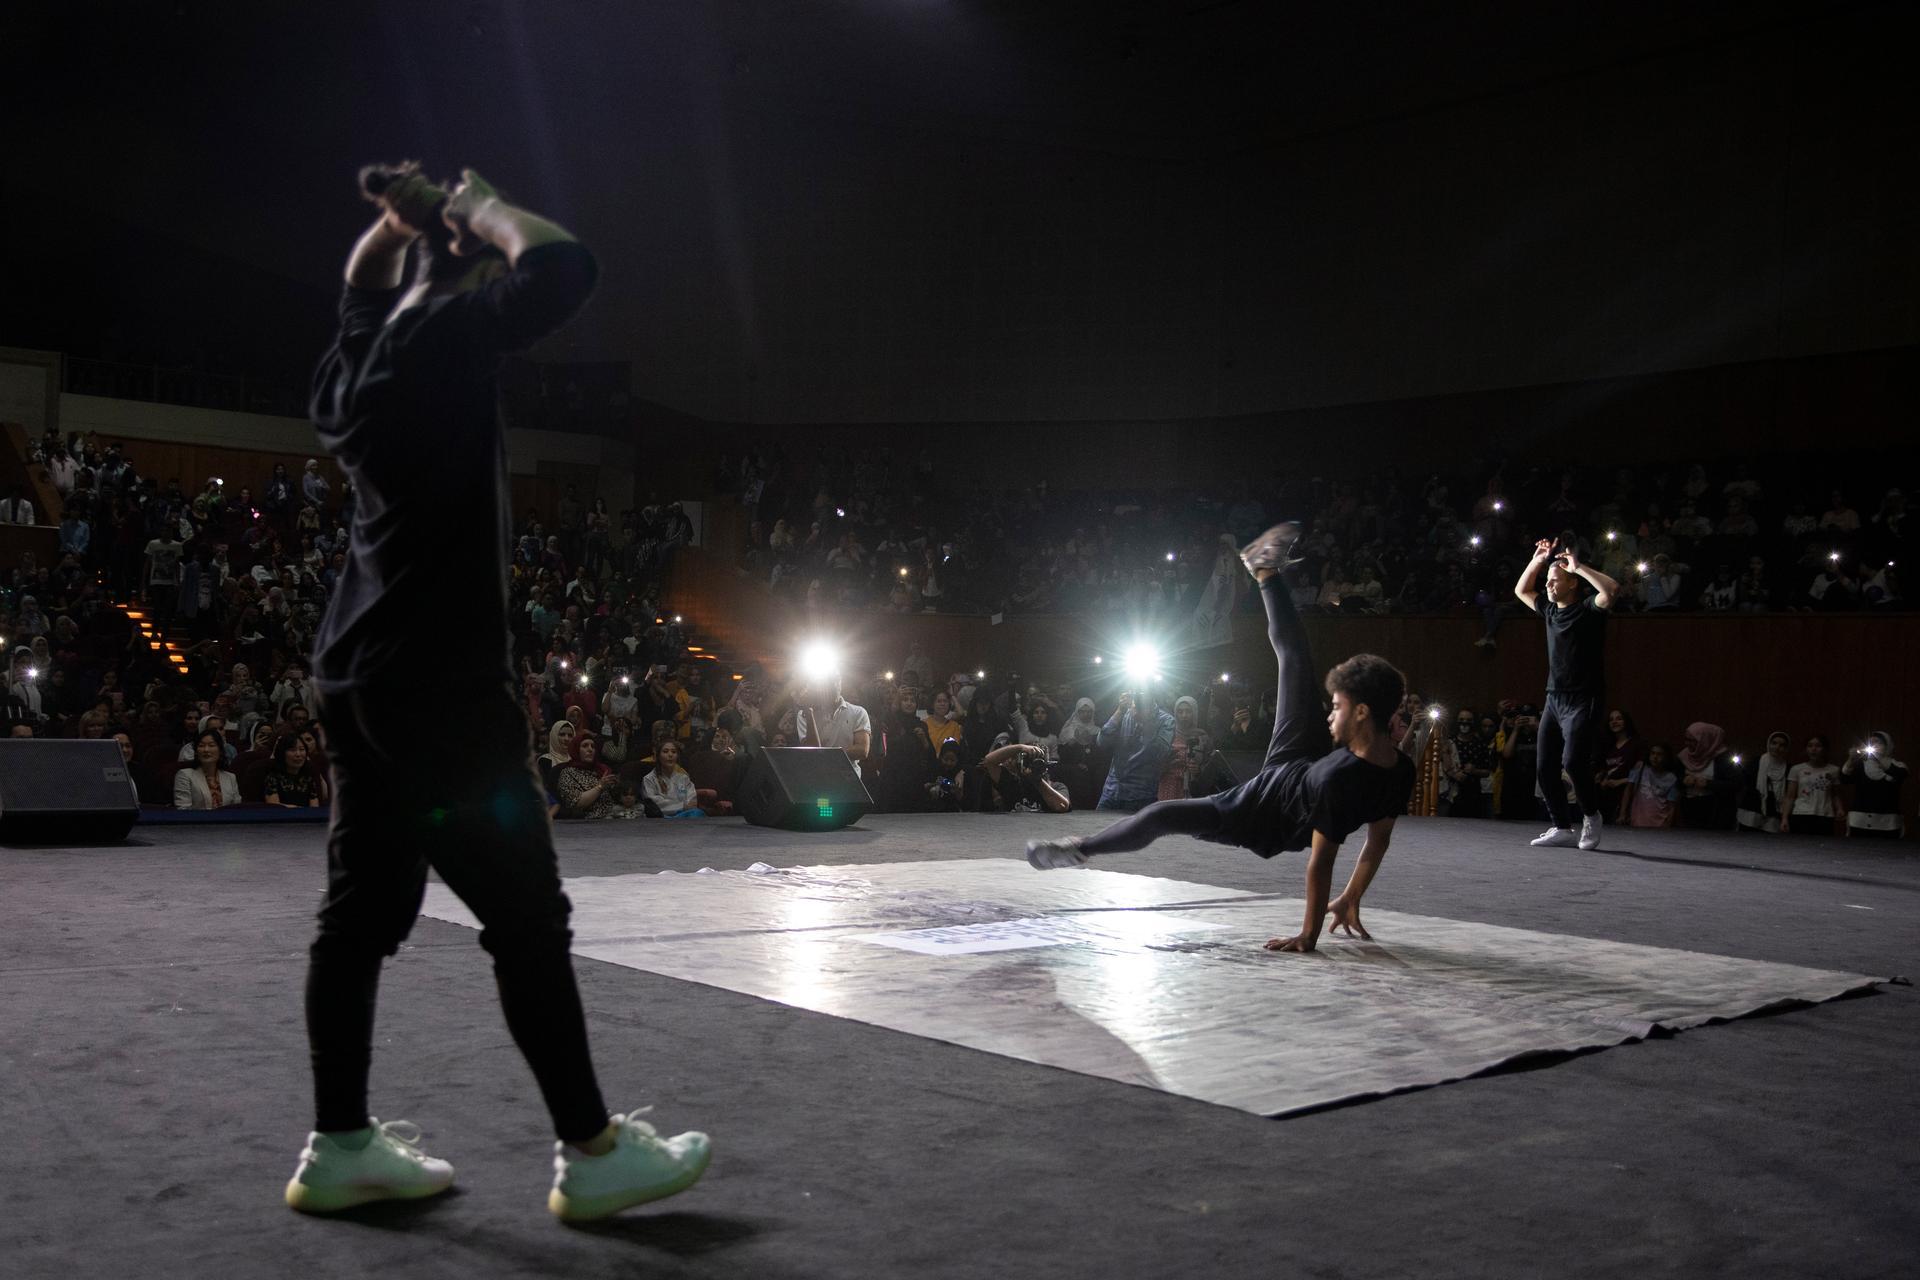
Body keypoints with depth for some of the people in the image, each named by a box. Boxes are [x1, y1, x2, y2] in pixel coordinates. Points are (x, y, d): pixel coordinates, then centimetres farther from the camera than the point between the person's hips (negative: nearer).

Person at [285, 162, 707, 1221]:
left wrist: (399, 215, 20)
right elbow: (562, 267, -22)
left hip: (361, 675, 9)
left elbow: (363, 281, 37)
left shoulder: (370, 343, 14)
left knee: (362, 913, 11)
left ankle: (340, 1148, 17)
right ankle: (592, 1153, 4)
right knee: (528, 918, -3)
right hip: (442, 683, -9)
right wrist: (481, 208, -4)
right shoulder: (444, 332, -11)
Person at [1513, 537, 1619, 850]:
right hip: (1554, 698, 8)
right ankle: (1562, 828, 12)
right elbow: (1521, 591, 28)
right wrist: (1537, 560, 17)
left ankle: (1591, 815, 3)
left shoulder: (1588, 610, -7)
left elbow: (1610, 589, -27)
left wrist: (1578, 567, -18)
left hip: (1582, 700, -7)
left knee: (1573, 761, -20)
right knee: (1546, 768, 3)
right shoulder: (1550, 611, 13)